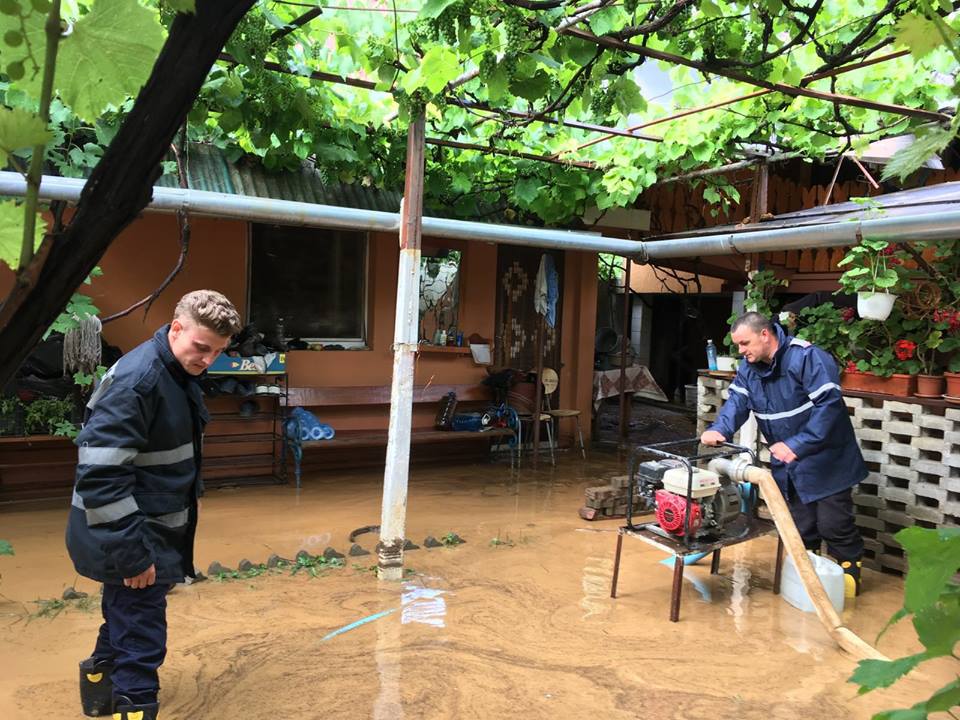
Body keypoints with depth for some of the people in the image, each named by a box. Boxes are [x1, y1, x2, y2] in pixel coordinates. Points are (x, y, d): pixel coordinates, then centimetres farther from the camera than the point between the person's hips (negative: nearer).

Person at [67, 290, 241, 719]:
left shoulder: (177, 375, 5)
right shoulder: (136, 380, -25)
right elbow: (100, 475, -29)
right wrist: (131, 553, -25)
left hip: (150, 530, 9)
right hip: (131, 539, -9)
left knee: (126, 617, 27)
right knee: (141, 638, 1)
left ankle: (102, 681, 49)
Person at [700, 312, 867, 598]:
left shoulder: (807, 357, -22)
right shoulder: (749, 367, 3)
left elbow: (829, 405, -27)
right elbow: (737, 401, -4)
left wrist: (797, 445, -32)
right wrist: (720, 430, -25)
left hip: (826, 460, -6)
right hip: (789, 464, 6)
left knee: (833, 524, 1)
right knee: (800, 525, 13)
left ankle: (850, 571, 23)